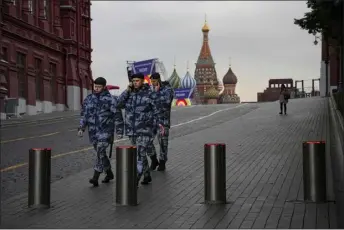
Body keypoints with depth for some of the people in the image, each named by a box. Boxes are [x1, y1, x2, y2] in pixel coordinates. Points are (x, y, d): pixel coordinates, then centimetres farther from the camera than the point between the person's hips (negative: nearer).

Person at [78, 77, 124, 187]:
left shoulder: (111, 99, -6)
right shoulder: (88, 99, 9)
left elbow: (117, 116, -6)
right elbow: (84, 114, 15)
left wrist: (119, 131, -9)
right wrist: (81, 128, 7)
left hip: (105, 131, -6)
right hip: (93, 132, 6)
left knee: (100, 152, -16)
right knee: (100, 153, 13)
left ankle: (95, 178, -18)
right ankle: (109, 173, 30)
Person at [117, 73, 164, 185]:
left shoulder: (149, 93, -4)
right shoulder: (129, 93, 7)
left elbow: (155, 110, -1)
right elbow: (119, 103, -5)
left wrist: (159, 123, -12)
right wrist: (127, 90, -11)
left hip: (145, 130, -5)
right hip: (132, 130, 5)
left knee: (140, 155, -11)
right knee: (141, 154, 14)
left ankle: (135, 181, -12)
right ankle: (147, 176, 28)